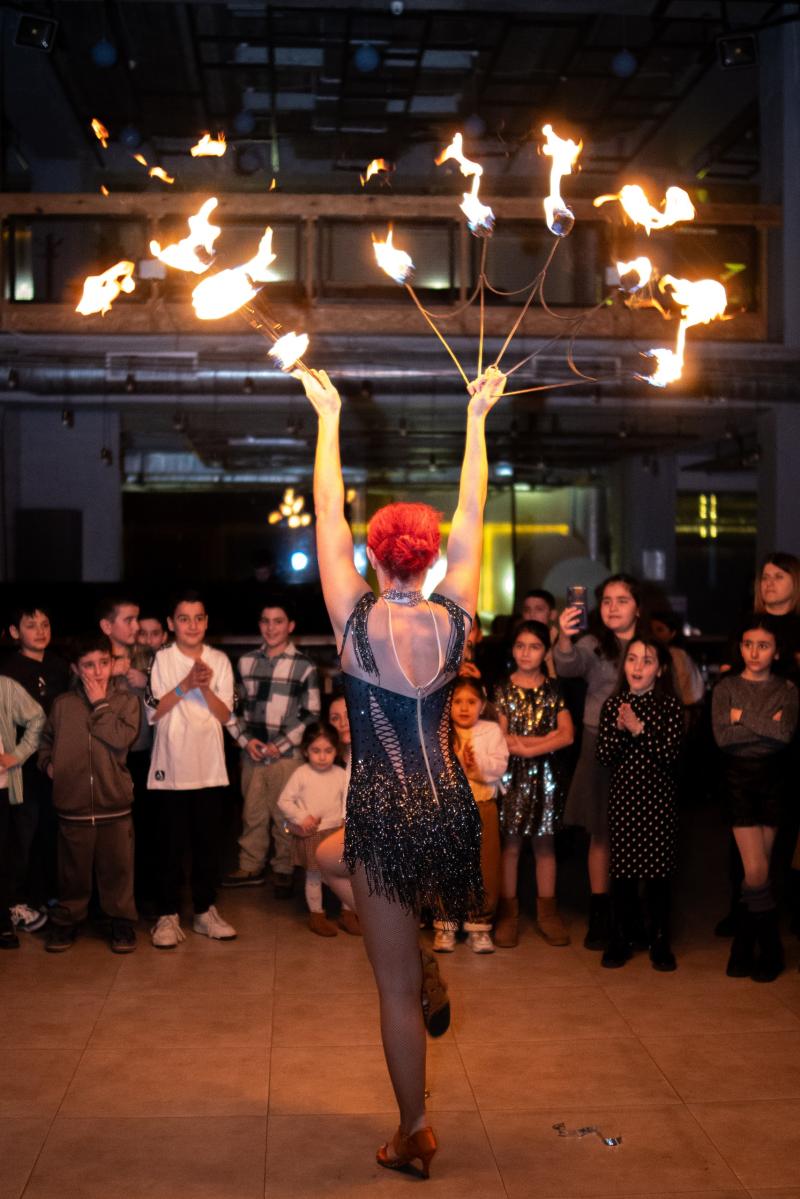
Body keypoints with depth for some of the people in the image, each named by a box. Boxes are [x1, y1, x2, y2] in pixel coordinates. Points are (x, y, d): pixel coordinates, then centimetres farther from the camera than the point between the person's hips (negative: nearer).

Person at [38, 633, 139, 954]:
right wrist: (48, 763, 1)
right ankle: (67, 920, 28)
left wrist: (99, 703, -12)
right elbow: (46, 741, 18)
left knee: (117, 869, 8)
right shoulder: (62, 704, 3)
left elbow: (122, 739, -17)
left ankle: (122, 921, 22)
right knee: (73, 870, 12)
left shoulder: (125, 701, 0)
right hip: (72, 804, 1)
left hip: (114, 804, -1)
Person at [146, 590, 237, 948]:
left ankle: (205, 910, 21)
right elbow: (154, 711, -6)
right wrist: (186, 684, -17)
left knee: (208, 842, 9)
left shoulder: (219, 661, 4)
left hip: (210, 767, 3)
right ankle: (167, 915, 12)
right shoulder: (161, 660, -2)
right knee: (172, 844, 3)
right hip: (172, 766, -2)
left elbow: (224, 715, 1)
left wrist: (206, 688, -17)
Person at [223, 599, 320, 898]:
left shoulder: (304, 667, -1)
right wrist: (245, 739, -2)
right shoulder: (246, 661, 7)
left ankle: (283, 871, 18)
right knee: (252, 814, 11)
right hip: (251, 753, 3)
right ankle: (251, 868, 24)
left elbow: (310, 714, -1)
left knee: (284, 816, 4)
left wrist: (281, 745, -9)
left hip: (286, 755, -3)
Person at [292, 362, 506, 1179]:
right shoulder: (453, 618, -5)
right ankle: (423, 954, 24)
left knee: (395, 988, 12)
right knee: (333, 855, 35)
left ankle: (414, 1134, 21)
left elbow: (328, 516, -5)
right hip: (450, 806, 4)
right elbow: (472, 517, 5)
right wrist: (476, 417, 13)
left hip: (387, 814, -4)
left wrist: (328, 416, 5)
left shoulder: (356, 621, -12)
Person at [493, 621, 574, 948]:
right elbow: (500, 738, -5)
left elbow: (568, 735, -4)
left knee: (545, 844, 7)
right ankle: (508, 912, 7)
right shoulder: (503, 689, 3)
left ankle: (547, 912, 14)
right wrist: (546, 738, -12)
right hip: (511, 774, -1)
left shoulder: (554, 690, 7)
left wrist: (526, 746, -13)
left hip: (545, 774, 2)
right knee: (510, 844, 0)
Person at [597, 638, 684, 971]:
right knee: (622, 871, 5)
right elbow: (604, 756, -2)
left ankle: (660, 941, 15)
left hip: (659, 799, -2)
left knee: (658, 872, 3)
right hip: (623, 797, 2)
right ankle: (623, 937, 18)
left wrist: (639, 729, -18)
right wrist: (621, 729, -17)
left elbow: (671, 754, -11)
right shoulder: (612, 706, 4)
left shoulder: (670, 706, -2)